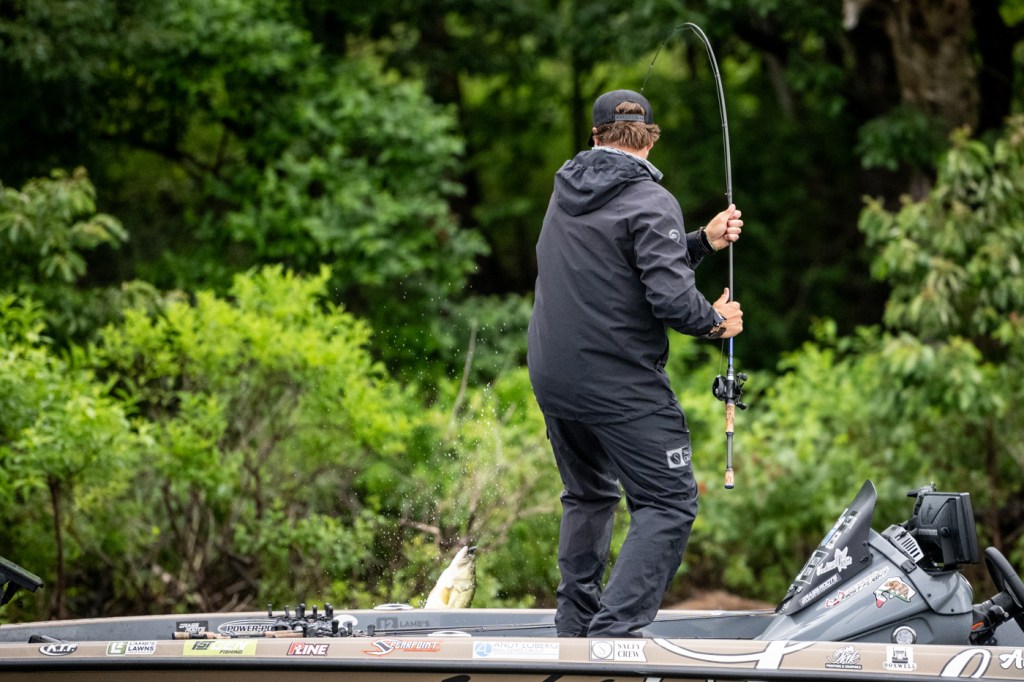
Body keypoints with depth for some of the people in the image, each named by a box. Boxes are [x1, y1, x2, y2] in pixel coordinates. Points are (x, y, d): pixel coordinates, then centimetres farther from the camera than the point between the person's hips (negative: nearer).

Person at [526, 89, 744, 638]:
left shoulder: (567, 190, 10)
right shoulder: (649, 201, -13)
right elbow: (669, 298, -21)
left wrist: (704, 241, 11)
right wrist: (715, 320, -3)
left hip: (552, 378, 8)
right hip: (619, 383, -8)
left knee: (588, 497, 24)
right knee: (670, 503, -5)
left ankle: (574, 627, 23)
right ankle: (617, 630, -18)